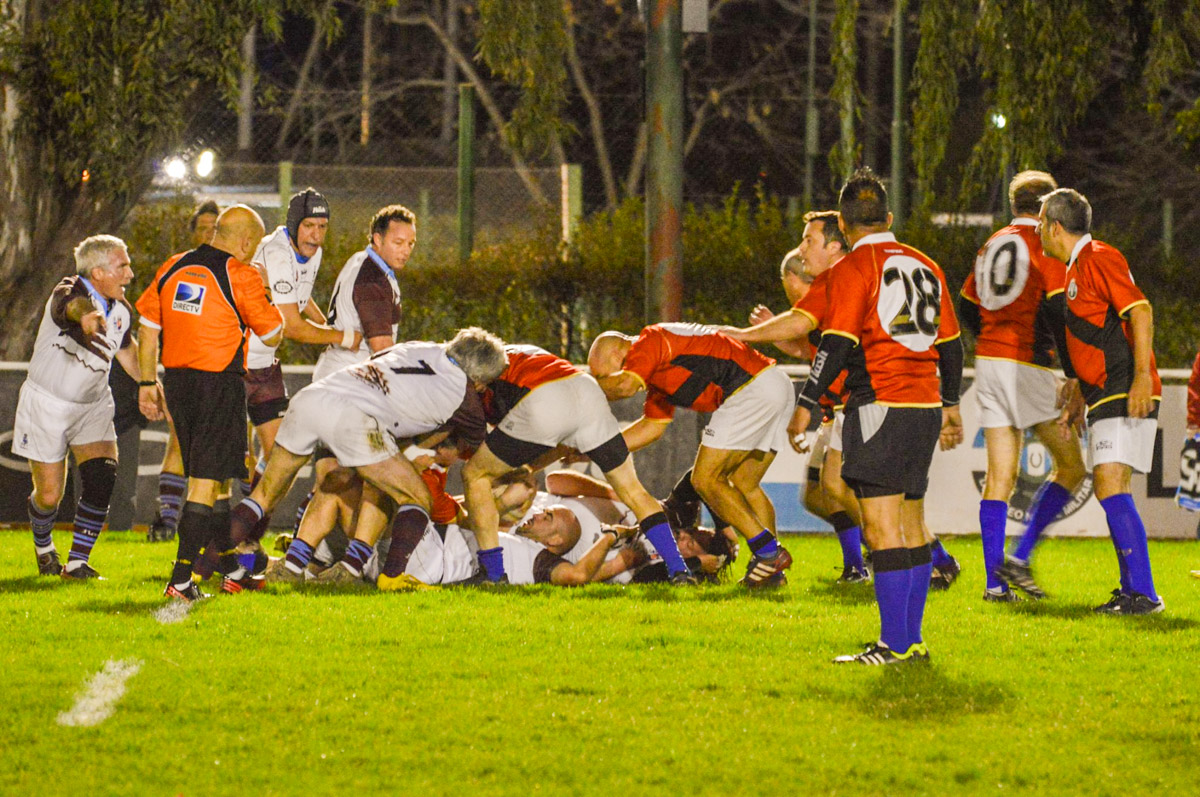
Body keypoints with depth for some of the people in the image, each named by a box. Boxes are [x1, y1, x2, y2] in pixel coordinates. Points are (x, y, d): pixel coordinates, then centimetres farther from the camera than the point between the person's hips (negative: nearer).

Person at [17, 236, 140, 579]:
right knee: (49, 495, 0)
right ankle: (43, 546, 33)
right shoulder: (67, 293, -24)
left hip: (93, 406, 5)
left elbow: (127, 351, 18)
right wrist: (87, 318, -72)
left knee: (101, 480, -17)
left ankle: (77, 562, -6)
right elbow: (75, 306, -50)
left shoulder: (122, 310, -2)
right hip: (46, 405, -5)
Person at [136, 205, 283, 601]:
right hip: (219, 385, -7)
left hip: (177, 378, 7)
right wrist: (266, 295, 14)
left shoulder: (173, 268, 8)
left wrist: (148, 381, 18)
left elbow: (148, 327, 11)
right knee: (206, 482, -6)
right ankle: (181, 578, -13)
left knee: (212, 477, 20)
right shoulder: (240, 276, -11)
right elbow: (273, 334, -3)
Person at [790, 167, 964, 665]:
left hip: (880, 405, -7)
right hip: (925, 405, 7)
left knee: (882, 528, -9)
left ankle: (894, 644, -14)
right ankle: (912, 640, 15)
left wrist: (805, 405, -8)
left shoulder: (853, 269, -5)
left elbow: (837, 344, -12)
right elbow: (950, 344, 21)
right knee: (912, 524, 14)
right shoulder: (925, 267, 16)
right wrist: (950, 407, 32)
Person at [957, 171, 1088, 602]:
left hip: (988, 360, 7)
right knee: (1072, 467, 2)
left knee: (1000, 476, 7)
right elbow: (1058, 309, -15)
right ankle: (1020, 556, -10)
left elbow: (966, 308, 18)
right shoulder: (1045, 247, -5)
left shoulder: (993, 245, 15)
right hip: (1028, 366, -7)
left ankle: (994, 580, 1)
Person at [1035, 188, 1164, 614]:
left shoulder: (1100, 259, -11)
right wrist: (1078, 392, 30)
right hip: (1105, 396, 10)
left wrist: (1142, 376, -28)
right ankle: (1132, 589, 15)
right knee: (1108, 488, 10)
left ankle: (1143, 592, -19)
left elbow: (1141, 312, -20)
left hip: (1126, 395, -10)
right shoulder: (1077, 267, 20)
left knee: (1110, 485, -17)